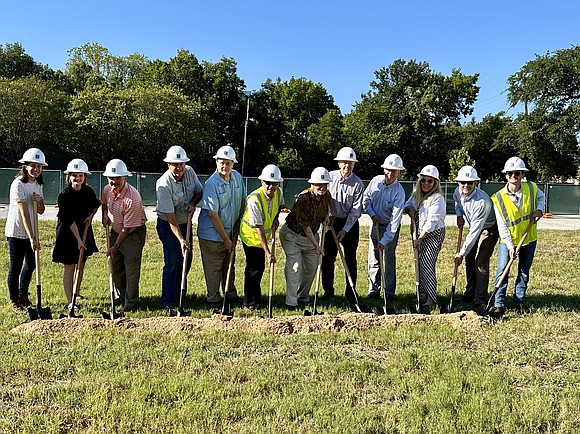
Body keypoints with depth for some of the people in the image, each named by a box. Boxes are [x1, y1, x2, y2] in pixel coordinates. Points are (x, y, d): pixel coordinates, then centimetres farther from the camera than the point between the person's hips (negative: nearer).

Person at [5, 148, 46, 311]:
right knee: (15, 267, 3)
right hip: (16, 232, -7)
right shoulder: (18, 184, -18)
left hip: (30, 231, 7)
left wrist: (38, 201, -17)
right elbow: (24, 213, -24)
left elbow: (41, 211, 7)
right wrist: (32, 238, -28)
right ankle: (14, 301, 17)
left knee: (30, 265, 14)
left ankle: (23, 296, 32)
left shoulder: (37, 184, 6)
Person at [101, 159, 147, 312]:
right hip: (116, 231, 7)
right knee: (116, 268, 14)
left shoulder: (132, 198, -30)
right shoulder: (107, 190, -8)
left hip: (134, 234, -7)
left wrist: (116, 246, -18)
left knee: (131, 268, -6)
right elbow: (104, 202, 20)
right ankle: (123, 297, 31)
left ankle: (131, 303, 6)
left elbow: (128, 227, -24)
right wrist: (104, 215, 2)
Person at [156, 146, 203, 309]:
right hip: (167, 225, -6)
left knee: (186, 260, 12)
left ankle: (179, 294, 28)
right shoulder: (163, 184, -27)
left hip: (186, 222, 6)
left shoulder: (190, 172, -9)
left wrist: (193, 203, -15)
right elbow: (170, 217, -29)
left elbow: (199, 191, 8)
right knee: (172, 262, -11)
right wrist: (181, 240, -35)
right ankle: (168, 301, -4)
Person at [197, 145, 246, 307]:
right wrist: (226, 239, -18)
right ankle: (213, 298, 19)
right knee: (213, 267, 4)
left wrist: (238, 224, 5)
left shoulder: (237, 177, -1)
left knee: (229, 264, 19)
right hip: (212, 233, -6)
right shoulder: (211, 184, -21)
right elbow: (213, 214, -21)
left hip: (230, 231, 7)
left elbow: (243, 200, 12)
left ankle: (230, 294, 34)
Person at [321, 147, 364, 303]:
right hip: (331, 221, 2)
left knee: (350, 259, 2)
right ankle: (328, 291, 17)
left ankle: (350, 293, 13)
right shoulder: (330, 177, -4)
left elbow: (356, 210, -10)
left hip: (350, 223, -2)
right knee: (327, 257, 4)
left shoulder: (357, 183, -9)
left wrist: (345, 229, -15)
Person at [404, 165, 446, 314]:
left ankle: (430, 300, -8)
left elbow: (431, 222, -19)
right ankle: (422, 297, 15)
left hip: (434, 234, -7)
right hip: (419, 234, 7)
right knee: (419, 265, 6)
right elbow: (407, 205, 22)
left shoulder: (438, 198, -14)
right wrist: (410, 209, -3)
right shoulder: (416, 194, 9)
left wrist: (420, 238, -20)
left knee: (427, 265, -14)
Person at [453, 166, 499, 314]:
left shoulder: (482, 201, -37)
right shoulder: (458, 192, -15)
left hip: (489, 229, -7)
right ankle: (470, 295, 26)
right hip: (474, 227, 8)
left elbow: (475, 231, -35)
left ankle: (480, 302, -8)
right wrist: (459, 215, -5)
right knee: (469, 259, 10)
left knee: (481, 262, -15)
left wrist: (461, 253, -32)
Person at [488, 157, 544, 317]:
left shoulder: (531, 188, -11)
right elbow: (502, 226, -14)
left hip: (528, 238, 3)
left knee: (524, 272, 10)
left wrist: (539, 210, -5)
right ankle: (499, 305, -2)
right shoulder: (499, 198, -17)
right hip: (507, 240, -2)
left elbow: (541, 196, 16)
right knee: (502, 270, -9)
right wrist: (510, 246, -19)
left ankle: (518, 302, 23)